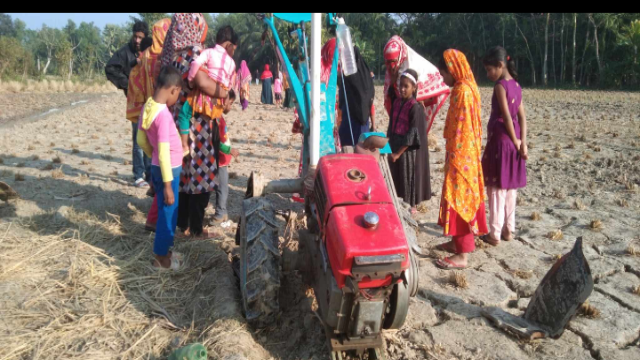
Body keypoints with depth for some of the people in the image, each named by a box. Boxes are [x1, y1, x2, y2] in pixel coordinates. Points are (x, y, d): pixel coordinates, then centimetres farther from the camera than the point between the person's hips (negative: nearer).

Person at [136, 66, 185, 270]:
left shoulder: (147, 107, 1)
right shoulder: (163, 114, -24)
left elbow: (141, 140, 11)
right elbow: (164, 152, -24)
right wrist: (167, 184, -20)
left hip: (157, 167, 8)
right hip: (169, 169, -8)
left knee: (166, 211, 19)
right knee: (168, 212, 6)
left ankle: (163, 251, 32)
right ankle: (161, 257, 19)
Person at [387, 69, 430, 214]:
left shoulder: (415, 107, -15)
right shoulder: (396, 102, 5)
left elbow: (413, 134, -16)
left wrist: (398, 153, -16)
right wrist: (390, 146, 5)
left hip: (408, 150, -6)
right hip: (395, 148, 6)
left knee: (407, 179, 5)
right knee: (396, 178, 12)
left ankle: (410, 206, 20)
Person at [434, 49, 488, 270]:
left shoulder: (463, 91, -18)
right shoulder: (464, 88, 12)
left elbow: (461, 129, -21)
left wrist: (453, 159, -19)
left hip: (461, 156, -10)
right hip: (461, 156, 10)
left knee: (460, 199, -5)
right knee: (460, 198, 17)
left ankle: (463, 255, 1)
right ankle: (458, 242, 30)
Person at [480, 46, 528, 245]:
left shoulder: (500, 85, -14)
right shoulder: (516, 85, 10)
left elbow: (506, 116, -18)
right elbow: (522, 116, 6)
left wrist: (514, 141, -9)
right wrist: (522, 143, 0)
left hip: (500, 140, -8)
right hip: (513, 142, 8)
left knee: (497, 188, -1)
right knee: (510, 188, 14)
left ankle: (495, 234, 4)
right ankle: (508, 229, 23)